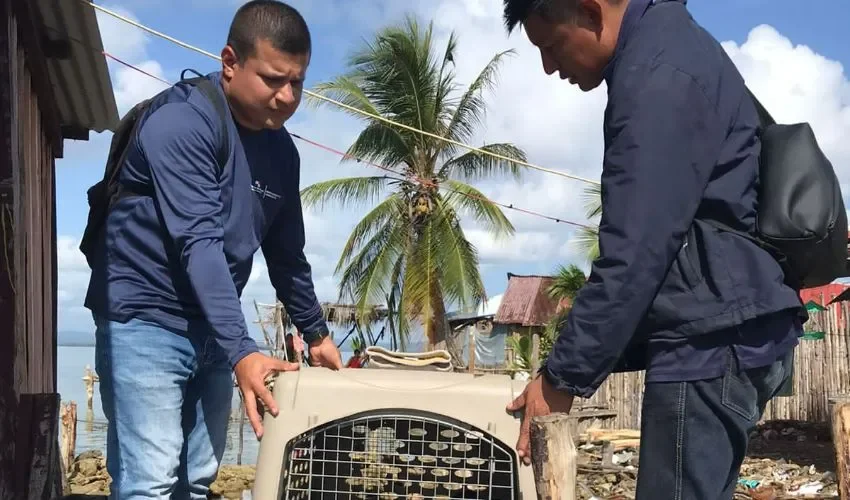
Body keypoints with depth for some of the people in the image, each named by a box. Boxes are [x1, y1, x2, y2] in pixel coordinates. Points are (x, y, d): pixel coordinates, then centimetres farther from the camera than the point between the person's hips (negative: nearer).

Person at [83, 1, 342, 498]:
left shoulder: (281, 151, 7)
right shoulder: (181, 121, -17)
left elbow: (287, 254, 18)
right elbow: (198, 242, -26)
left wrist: (317, 333, 23)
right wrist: (241, 350, -33)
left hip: (211, 332, 8)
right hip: (145, 321, -7)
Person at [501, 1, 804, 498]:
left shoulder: (659, 75, -16)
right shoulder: (665, 47, 17)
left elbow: (635, 252, -21)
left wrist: (562, 376, -14)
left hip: (712, 337, -10)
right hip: (719, 332, 10)